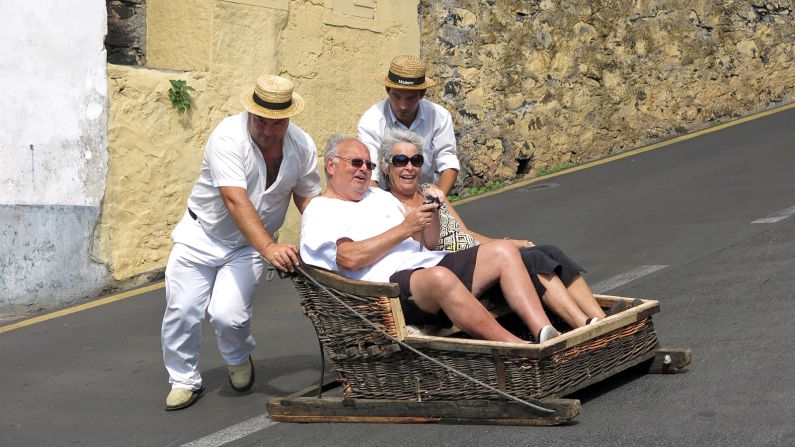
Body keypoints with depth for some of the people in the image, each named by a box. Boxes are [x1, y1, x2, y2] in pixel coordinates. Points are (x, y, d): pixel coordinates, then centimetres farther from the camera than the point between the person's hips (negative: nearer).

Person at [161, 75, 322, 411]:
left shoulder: (302, 147, -10)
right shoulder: (228, 137, -26)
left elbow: (306, 196, 4)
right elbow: (235, 200, -37)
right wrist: (269, 248, -48)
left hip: (249, 245, 2)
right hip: (202, 234, -1)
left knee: (228, 315, -17)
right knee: (182, 311, -4)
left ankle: (239, 359, 17)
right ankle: (184, 380, 21)